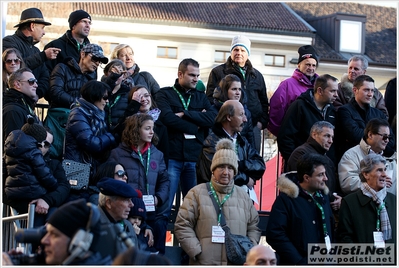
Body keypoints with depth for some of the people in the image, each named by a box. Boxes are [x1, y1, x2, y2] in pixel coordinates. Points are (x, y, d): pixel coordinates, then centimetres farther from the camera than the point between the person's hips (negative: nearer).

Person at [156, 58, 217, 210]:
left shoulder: (201, 97, 17)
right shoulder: (165, 94, 6)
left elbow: (213, 117, -2)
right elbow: (168, 118, -13)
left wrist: (185, 114, -9)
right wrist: (195, 127, -5)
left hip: (195, 158, 4)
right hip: (172, 157, -4)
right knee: (165, 203, -4)